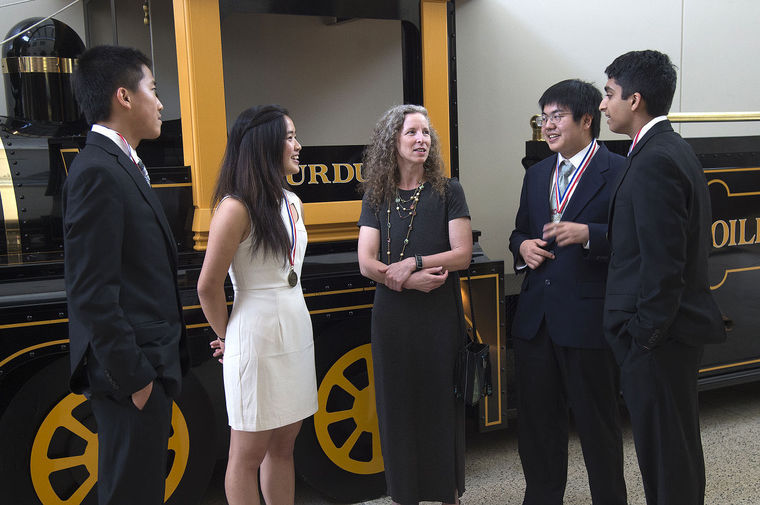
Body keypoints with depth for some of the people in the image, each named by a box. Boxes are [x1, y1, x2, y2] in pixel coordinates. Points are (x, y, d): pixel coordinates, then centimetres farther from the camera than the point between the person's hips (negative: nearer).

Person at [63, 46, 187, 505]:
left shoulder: (125, 166, 14)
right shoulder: (98, 171, -17)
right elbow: (93, 292, -22)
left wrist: (156, 364, 15)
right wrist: (132, 375, -20)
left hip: (151, 363, 10)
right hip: (133, 369, -10)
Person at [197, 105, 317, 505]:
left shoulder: (292, 203, 10)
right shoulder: (236, 208, -15)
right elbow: (208, 287, -13)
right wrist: (228, 337, 2)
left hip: (296, 333, 8)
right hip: (257, 341, -7)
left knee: (283, 445, 16)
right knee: (248, 454, 6)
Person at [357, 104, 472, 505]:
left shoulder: (447, 191, 1)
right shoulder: (377, 197, 5)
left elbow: (462, 254, -6)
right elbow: (366, 263, -3)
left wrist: (414, 263, -17)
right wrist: (409, 280, -17)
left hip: (439, 315, -1)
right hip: (392, 317, 2)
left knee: (442, 404, 6)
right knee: (397, 405, 8)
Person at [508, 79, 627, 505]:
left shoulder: (617, 171, -8)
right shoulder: (537, 174, 14)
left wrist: (587, 234, -28)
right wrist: (522, 245, 0)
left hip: (589, 320, -6)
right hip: (536, 319, 7)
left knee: (598, 424, 10)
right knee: (537, 421, 17)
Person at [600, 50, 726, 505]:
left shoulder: (655, 162, -20)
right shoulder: (675, 150, 12)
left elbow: (662, 263, -23)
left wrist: (645, 337, -17)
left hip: (659, 335, -10)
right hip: (680, 324, 10)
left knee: (665, 454, 3)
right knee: (677, 446, 22)